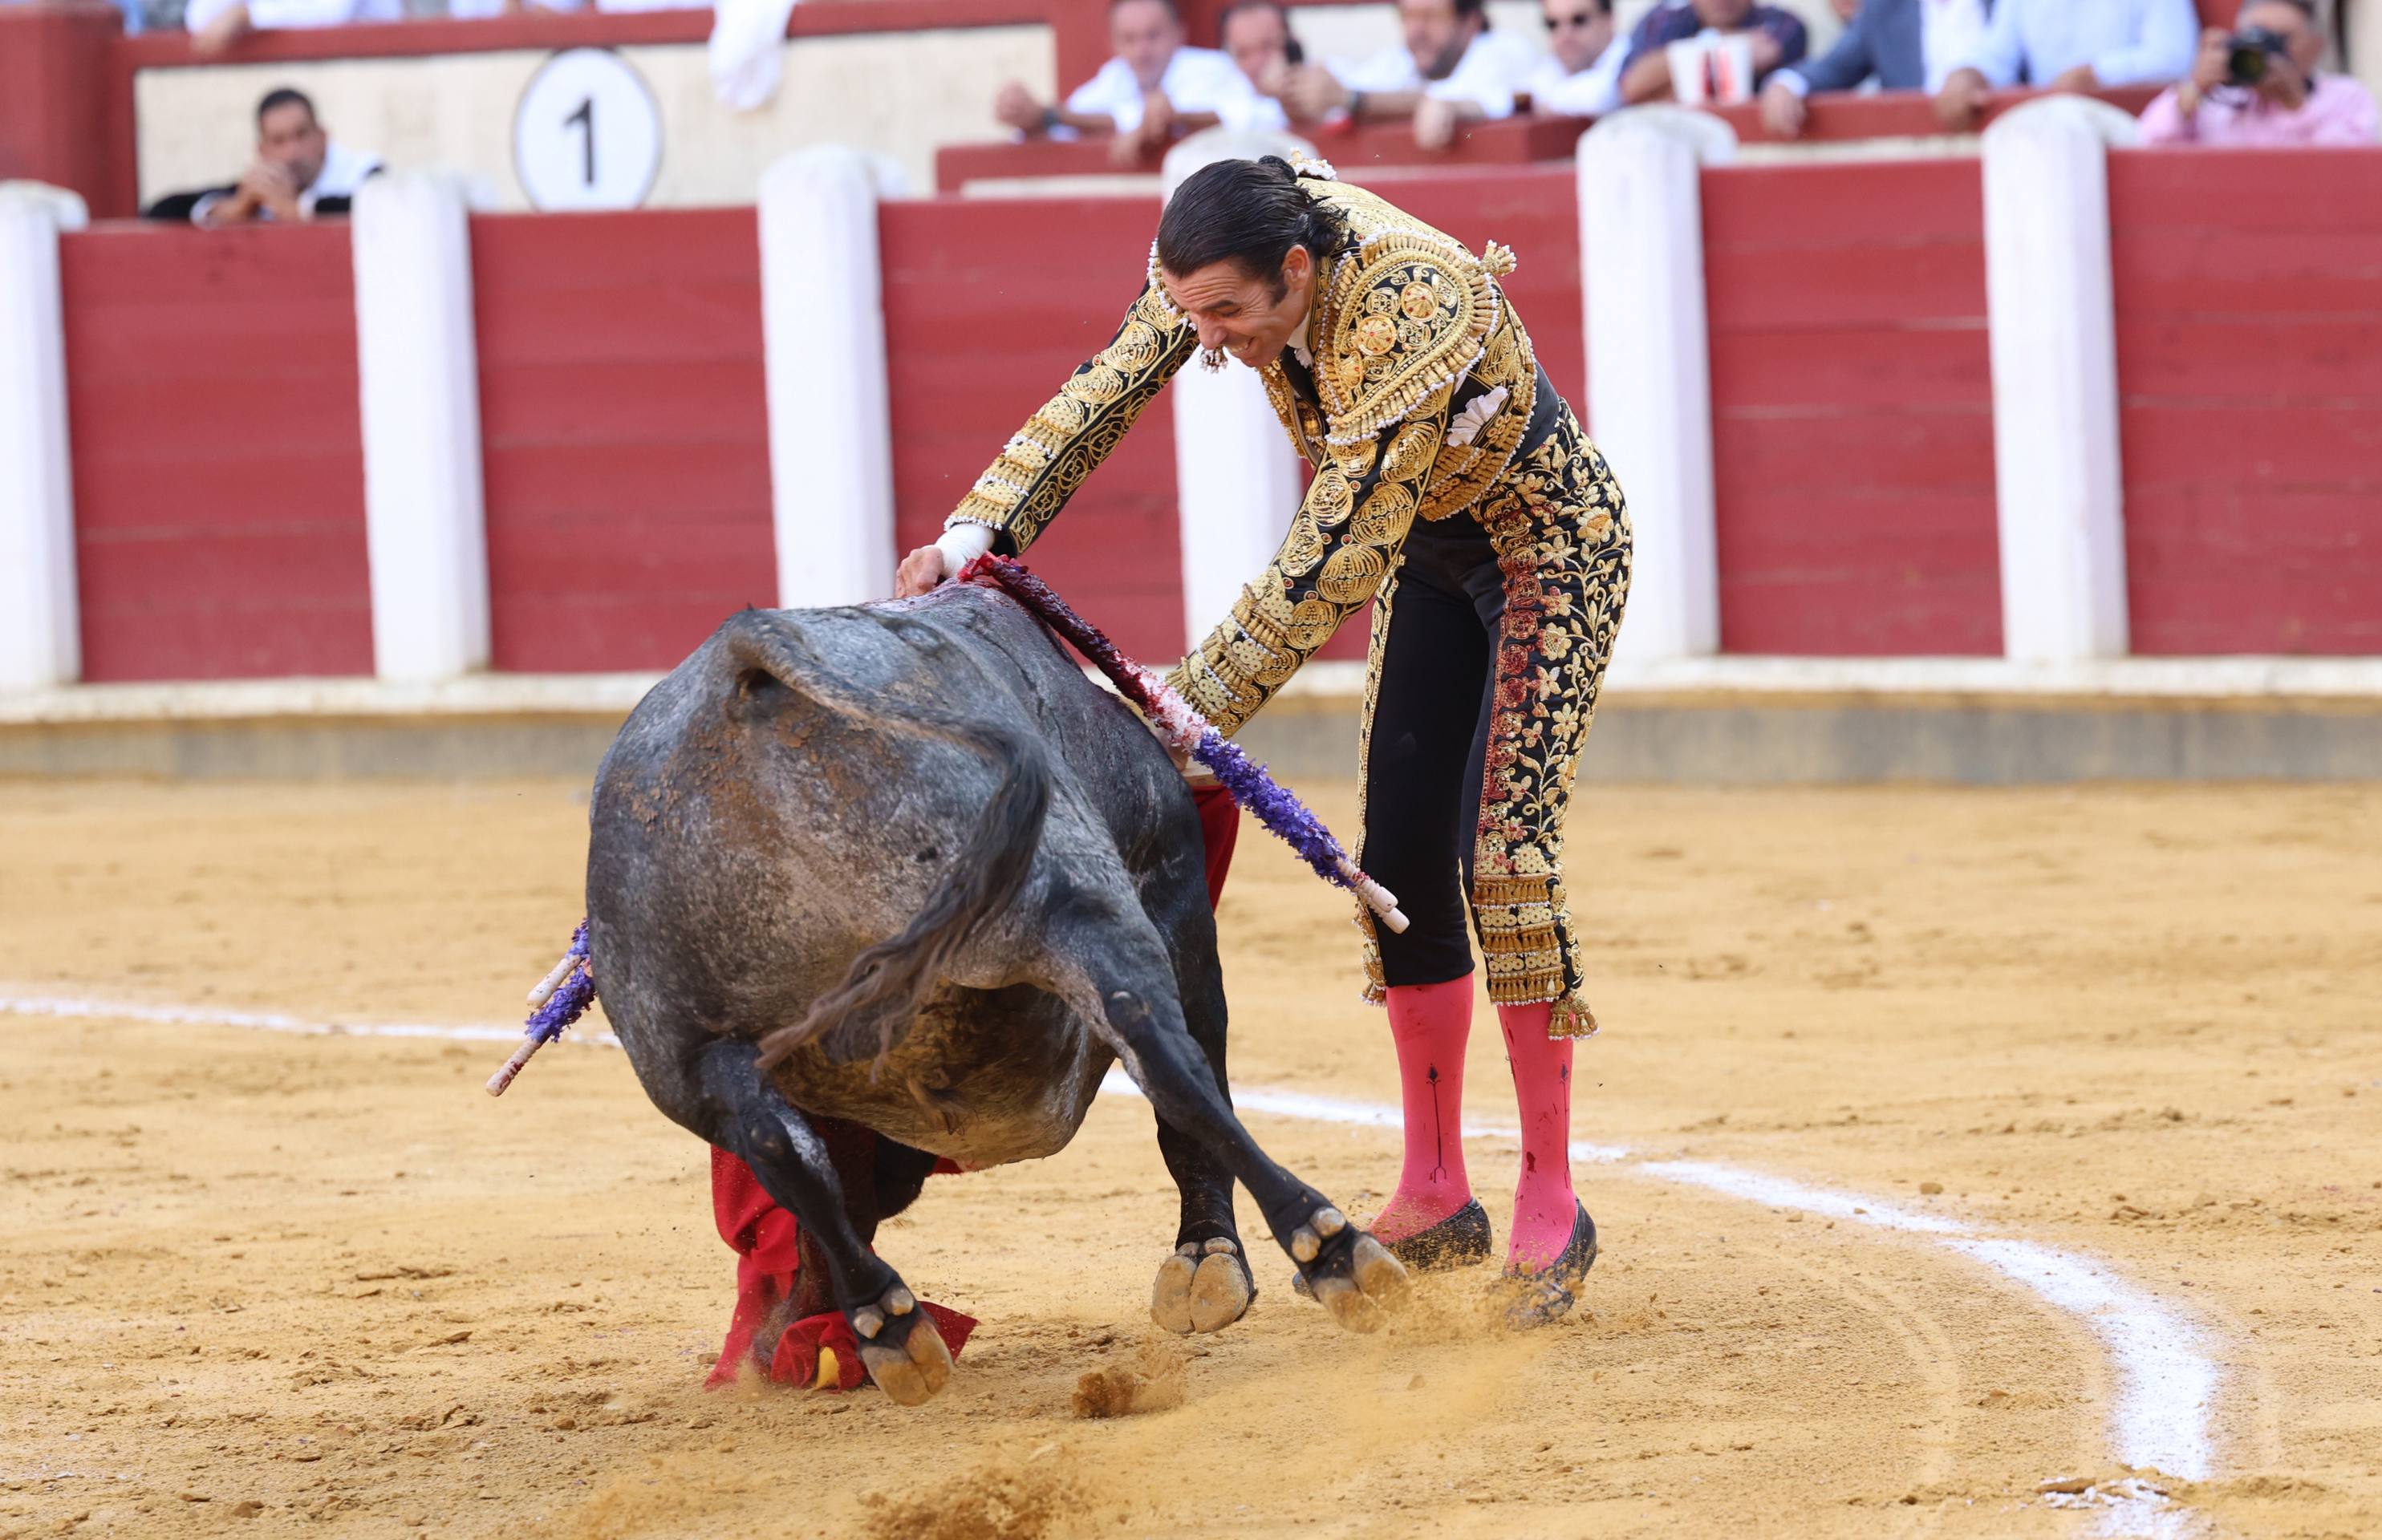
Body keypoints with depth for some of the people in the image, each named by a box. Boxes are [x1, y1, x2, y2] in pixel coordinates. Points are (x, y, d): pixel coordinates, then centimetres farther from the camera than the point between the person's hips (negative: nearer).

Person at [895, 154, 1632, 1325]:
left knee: (1501, 852, -16)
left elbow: (1335, 548, -38)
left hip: (1552, 547, -8)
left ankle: (1550, 1208, -9)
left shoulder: (1412, 305, -40)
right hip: (1428, 549, 8)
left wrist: (1195, 706, -38)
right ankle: (1436, 1198, 13)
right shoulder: (1220, 260, -19)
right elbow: (1107, 391, -14)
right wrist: (977, 532, -27)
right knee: (1395, 856, 4)